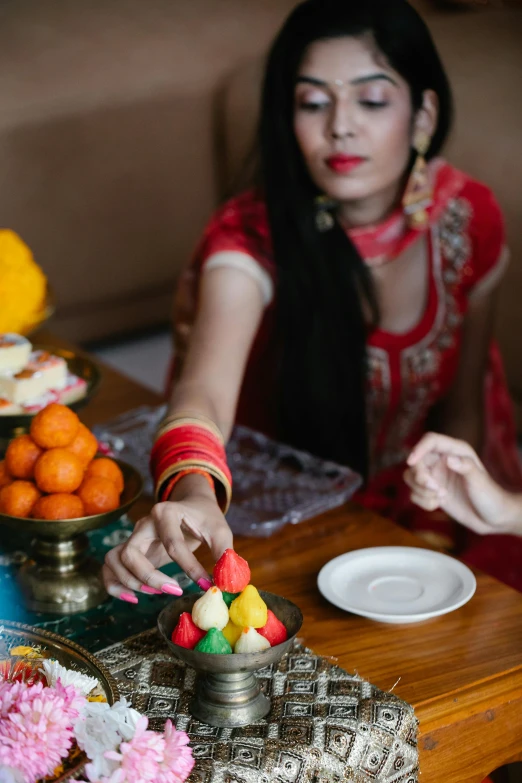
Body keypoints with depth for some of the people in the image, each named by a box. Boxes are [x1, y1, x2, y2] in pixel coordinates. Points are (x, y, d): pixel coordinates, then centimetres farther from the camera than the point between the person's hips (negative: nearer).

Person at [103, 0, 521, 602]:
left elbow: (462, 407, 2)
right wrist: (194, 494, -65)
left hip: (413, 505, 3)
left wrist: (448, 545, -2)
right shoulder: (253, 238, -24)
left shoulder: (467, 218, -12)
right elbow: (203, 393, -44)